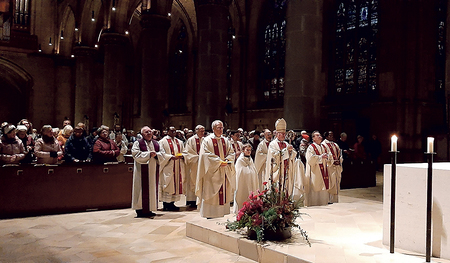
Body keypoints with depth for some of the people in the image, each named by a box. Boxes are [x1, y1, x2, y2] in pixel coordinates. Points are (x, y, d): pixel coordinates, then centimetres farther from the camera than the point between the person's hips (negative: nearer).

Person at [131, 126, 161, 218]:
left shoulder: (156, 143, 15)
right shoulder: (138, 143, -1)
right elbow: (136, 154, -13)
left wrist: (156, 154, -9)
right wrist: (149, 154, -17)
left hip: (153, 170, 6)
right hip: (142, 171, -5)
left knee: (152, 189, 6)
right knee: (143, 189, -6)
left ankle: (149, 209, 13)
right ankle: (140, 210, 0)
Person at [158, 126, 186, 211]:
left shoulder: (179, 142, 17)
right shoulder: (163, 141, -1)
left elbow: (184, 152, 14)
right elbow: (161, 154, -9)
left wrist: (181, 156, -9)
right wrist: (171, 157, -21)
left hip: (178, 167, 6)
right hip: (168, 167, -6)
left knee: (176, 184, 5)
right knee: (167, 185, -7)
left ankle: (171, 203, 13)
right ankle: (166, 204, -1)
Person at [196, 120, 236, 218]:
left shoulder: (226, 141, 12)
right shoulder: (207, 140, -5)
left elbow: (231, 153, 9)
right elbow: (207, 155, -13)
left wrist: (227, 160, -11)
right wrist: (219, 162, -17)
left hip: (224, 172, 5)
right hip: (212, 172, -5)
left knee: (224, 192, 6)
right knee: (211, 193, -3)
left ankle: (222, 212, 14)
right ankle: (210, 214, 4)